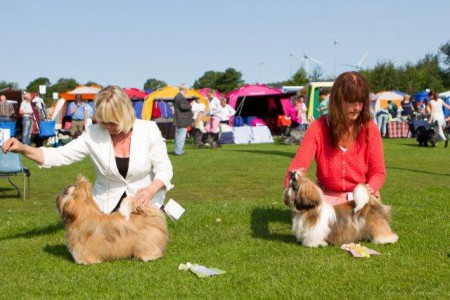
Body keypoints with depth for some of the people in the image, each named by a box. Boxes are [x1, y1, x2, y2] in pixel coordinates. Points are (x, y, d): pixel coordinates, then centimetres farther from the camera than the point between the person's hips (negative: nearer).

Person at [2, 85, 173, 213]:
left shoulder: (149, 130, -12)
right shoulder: (93, 134, -10)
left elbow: (164, 168, -9)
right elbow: (60, 156, -10)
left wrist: (151, 190, -30)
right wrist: (23, 149, -23)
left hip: (145, 204, -1)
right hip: (108, 207, 1)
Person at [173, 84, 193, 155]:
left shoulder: (176, 96, 15)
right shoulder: (181, 97, -17)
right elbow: (183, 106, -25)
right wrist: (190, 106, -9)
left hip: (178, 119, 11)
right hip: (182, 119, -11)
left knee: (178, 134, 18)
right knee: (181, 135, -7)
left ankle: (177, 150, 26)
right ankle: (179, 151, -6)